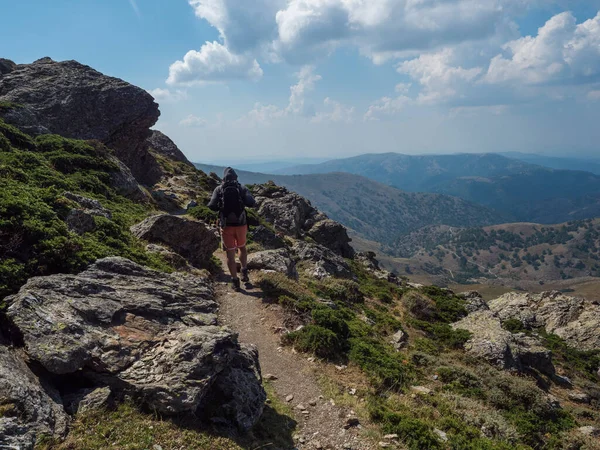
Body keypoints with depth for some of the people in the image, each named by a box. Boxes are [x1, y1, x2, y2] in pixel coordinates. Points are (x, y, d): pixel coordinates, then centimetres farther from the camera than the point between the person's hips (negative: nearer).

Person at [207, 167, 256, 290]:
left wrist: (221, 206, 12)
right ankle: (244, 271, 18)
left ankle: (235, 281, 6)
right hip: (241, 224, 1)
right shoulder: (242, 188, -1)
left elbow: (212, 206, -10)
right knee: (242, 247, 26)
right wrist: (243, 202, 8)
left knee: (230, 253, 7)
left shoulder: (219, 189, -1)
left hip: (226, 225, -1)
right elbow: (252, 203, -13)